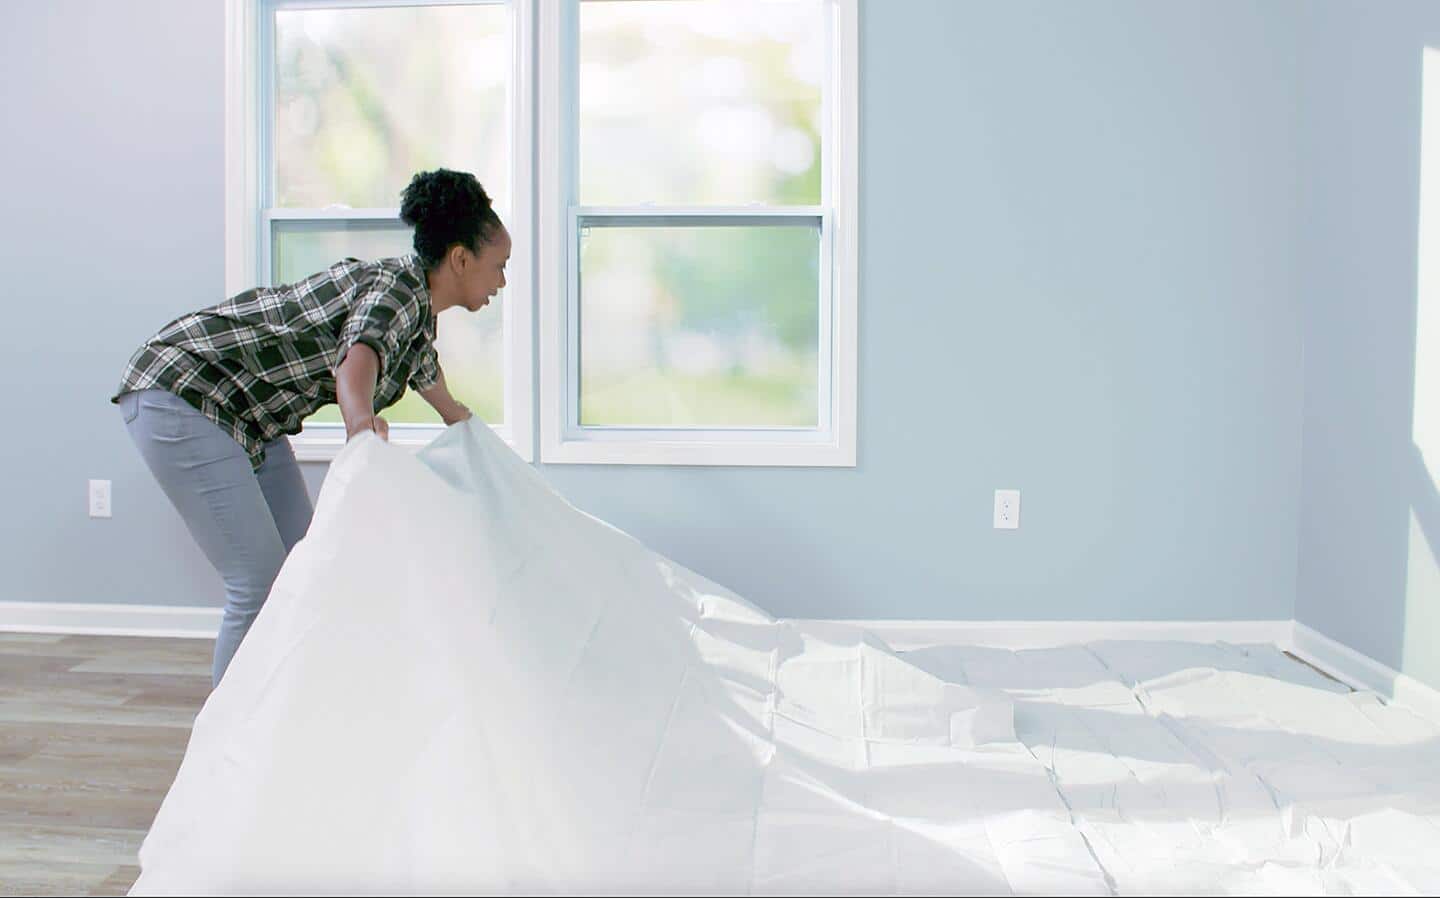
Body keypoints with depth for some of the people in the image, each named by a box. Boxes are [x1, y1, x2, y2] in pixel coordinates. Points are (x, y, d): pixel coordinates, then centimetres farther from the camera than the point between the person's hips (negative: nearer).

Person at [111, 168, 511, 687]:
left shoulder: (422, 310, 9)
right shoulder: (399, 288, -20)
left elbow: (426, 373, 32)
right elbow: (358, 356, -43)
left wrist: (461, 418, 48)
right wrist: (361, 422, -64)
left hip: (247, 416, 10)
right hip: (181, 397, -10)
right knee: (260, 585, -13)